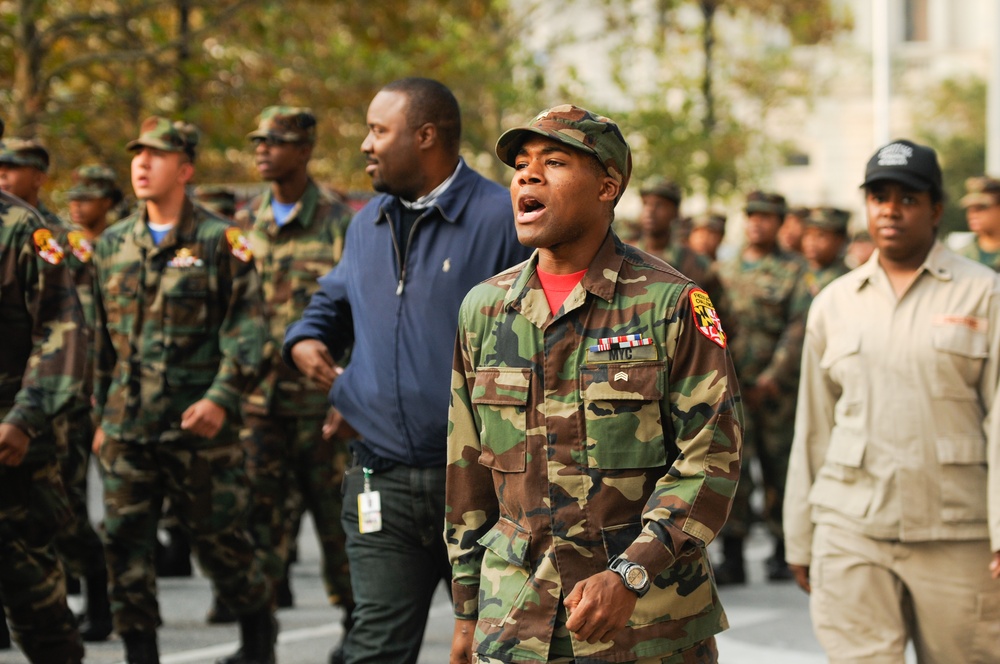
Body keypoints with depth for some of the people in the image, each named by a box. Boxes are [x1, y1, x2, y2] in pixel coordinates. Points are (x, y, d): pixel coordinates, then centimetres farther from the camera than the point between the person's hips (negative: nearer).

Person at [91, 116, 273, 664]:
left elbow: (246, 329, -8)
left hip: (199, 423, -4)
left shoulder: (220, 242, -3)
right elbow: (101, 337, 17)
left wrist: (221, 398, -19)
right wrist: (102, 413, 16)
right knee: (124, 542, 1)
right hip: (127, 428, 4)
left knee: (220, 538, 5)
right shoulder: (112, 246, 11)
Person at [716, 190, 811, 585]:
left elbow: (799, 327, -5)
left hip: (777, 387, -2)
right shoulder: (725, 270, 15)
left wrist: (772, 378, -14)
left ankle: (781, 552, 16)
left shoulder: (794, 271, 4)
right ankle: (732, 556, -6)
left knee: (779, 467, 5)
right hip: (732, 386, 2)